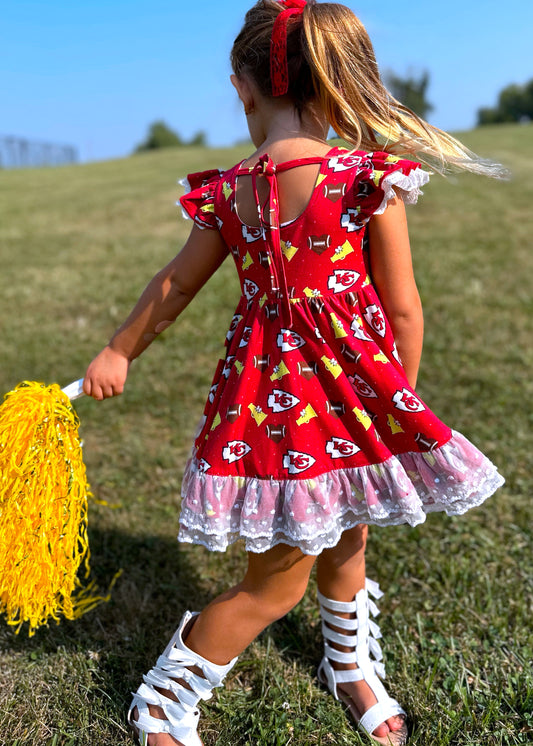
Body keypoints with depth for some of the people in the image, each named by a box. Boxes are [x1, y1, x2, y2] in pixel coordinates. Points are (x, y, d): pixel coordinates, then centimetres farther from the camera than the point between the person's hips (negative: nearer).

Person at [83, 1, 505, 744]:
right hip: (345, 393, -4)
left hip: (267, 393, 4)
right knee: (275, 587, 15)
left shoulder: (228, 191, -4)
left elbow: (173, 286, 8)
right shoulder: (372, 180, -13)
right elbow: (403, 309, -8)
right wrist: (401, 398, 9)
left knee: (343, 542, 26)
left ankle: (351, 666, 49)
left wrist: (119, 351, 24)